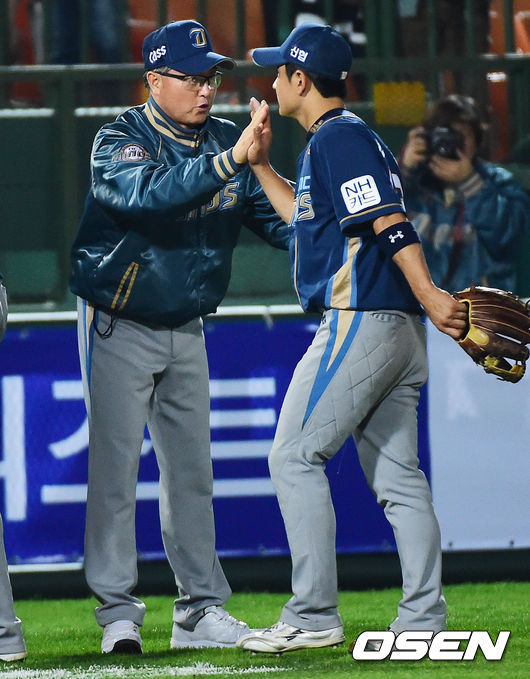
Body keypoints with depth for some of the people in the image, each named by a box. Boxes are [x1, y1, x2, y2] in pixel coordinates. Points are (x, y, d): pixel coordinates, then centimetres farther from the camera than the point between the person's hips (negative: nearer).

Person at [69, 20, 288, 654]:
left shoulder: (227, 141, 1)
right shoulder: (121, 141, -16)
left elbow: (274, 215, -4)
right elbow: (150, 193, -37)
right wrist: (228, 162, -46)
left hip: (186, 329, 6)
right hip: (119, 327, -6)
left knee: (190, 466, 8)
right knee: (114, 464, -8)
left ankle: (200, 610, 13)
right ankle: (117, 613, -6)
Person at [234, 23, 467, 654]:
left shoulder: (339, 138, -10)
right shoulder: (332, 138, 22)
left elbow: (389, 221, -21)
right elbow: (307, 216, 36)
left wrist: (429, 294, -29)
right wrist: (260, 163, 30)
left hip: (358, 321, -10)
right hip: (397, 329, 10)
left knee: (295, 458, -7)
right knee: (397, 476, 8)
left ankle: (313, 616, -10)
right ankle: (423, 620, 5)